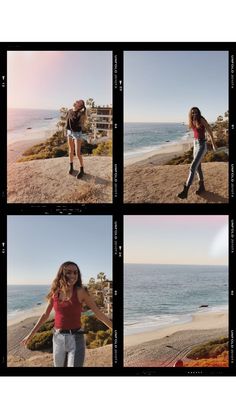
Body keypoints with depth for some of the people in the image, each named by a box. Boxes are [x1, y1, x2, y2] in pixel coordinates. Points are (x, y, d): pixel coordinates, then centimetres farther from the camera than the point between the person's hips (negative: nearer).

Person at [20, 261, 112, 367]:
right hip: (58, 338, 4)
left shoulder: (81, 292, -10)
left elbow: (98, 313, -7)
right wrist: (30, 335, 14)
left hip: (76, 339, -4)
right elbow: (45, 315, 12)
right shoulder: (55, 292, 1)